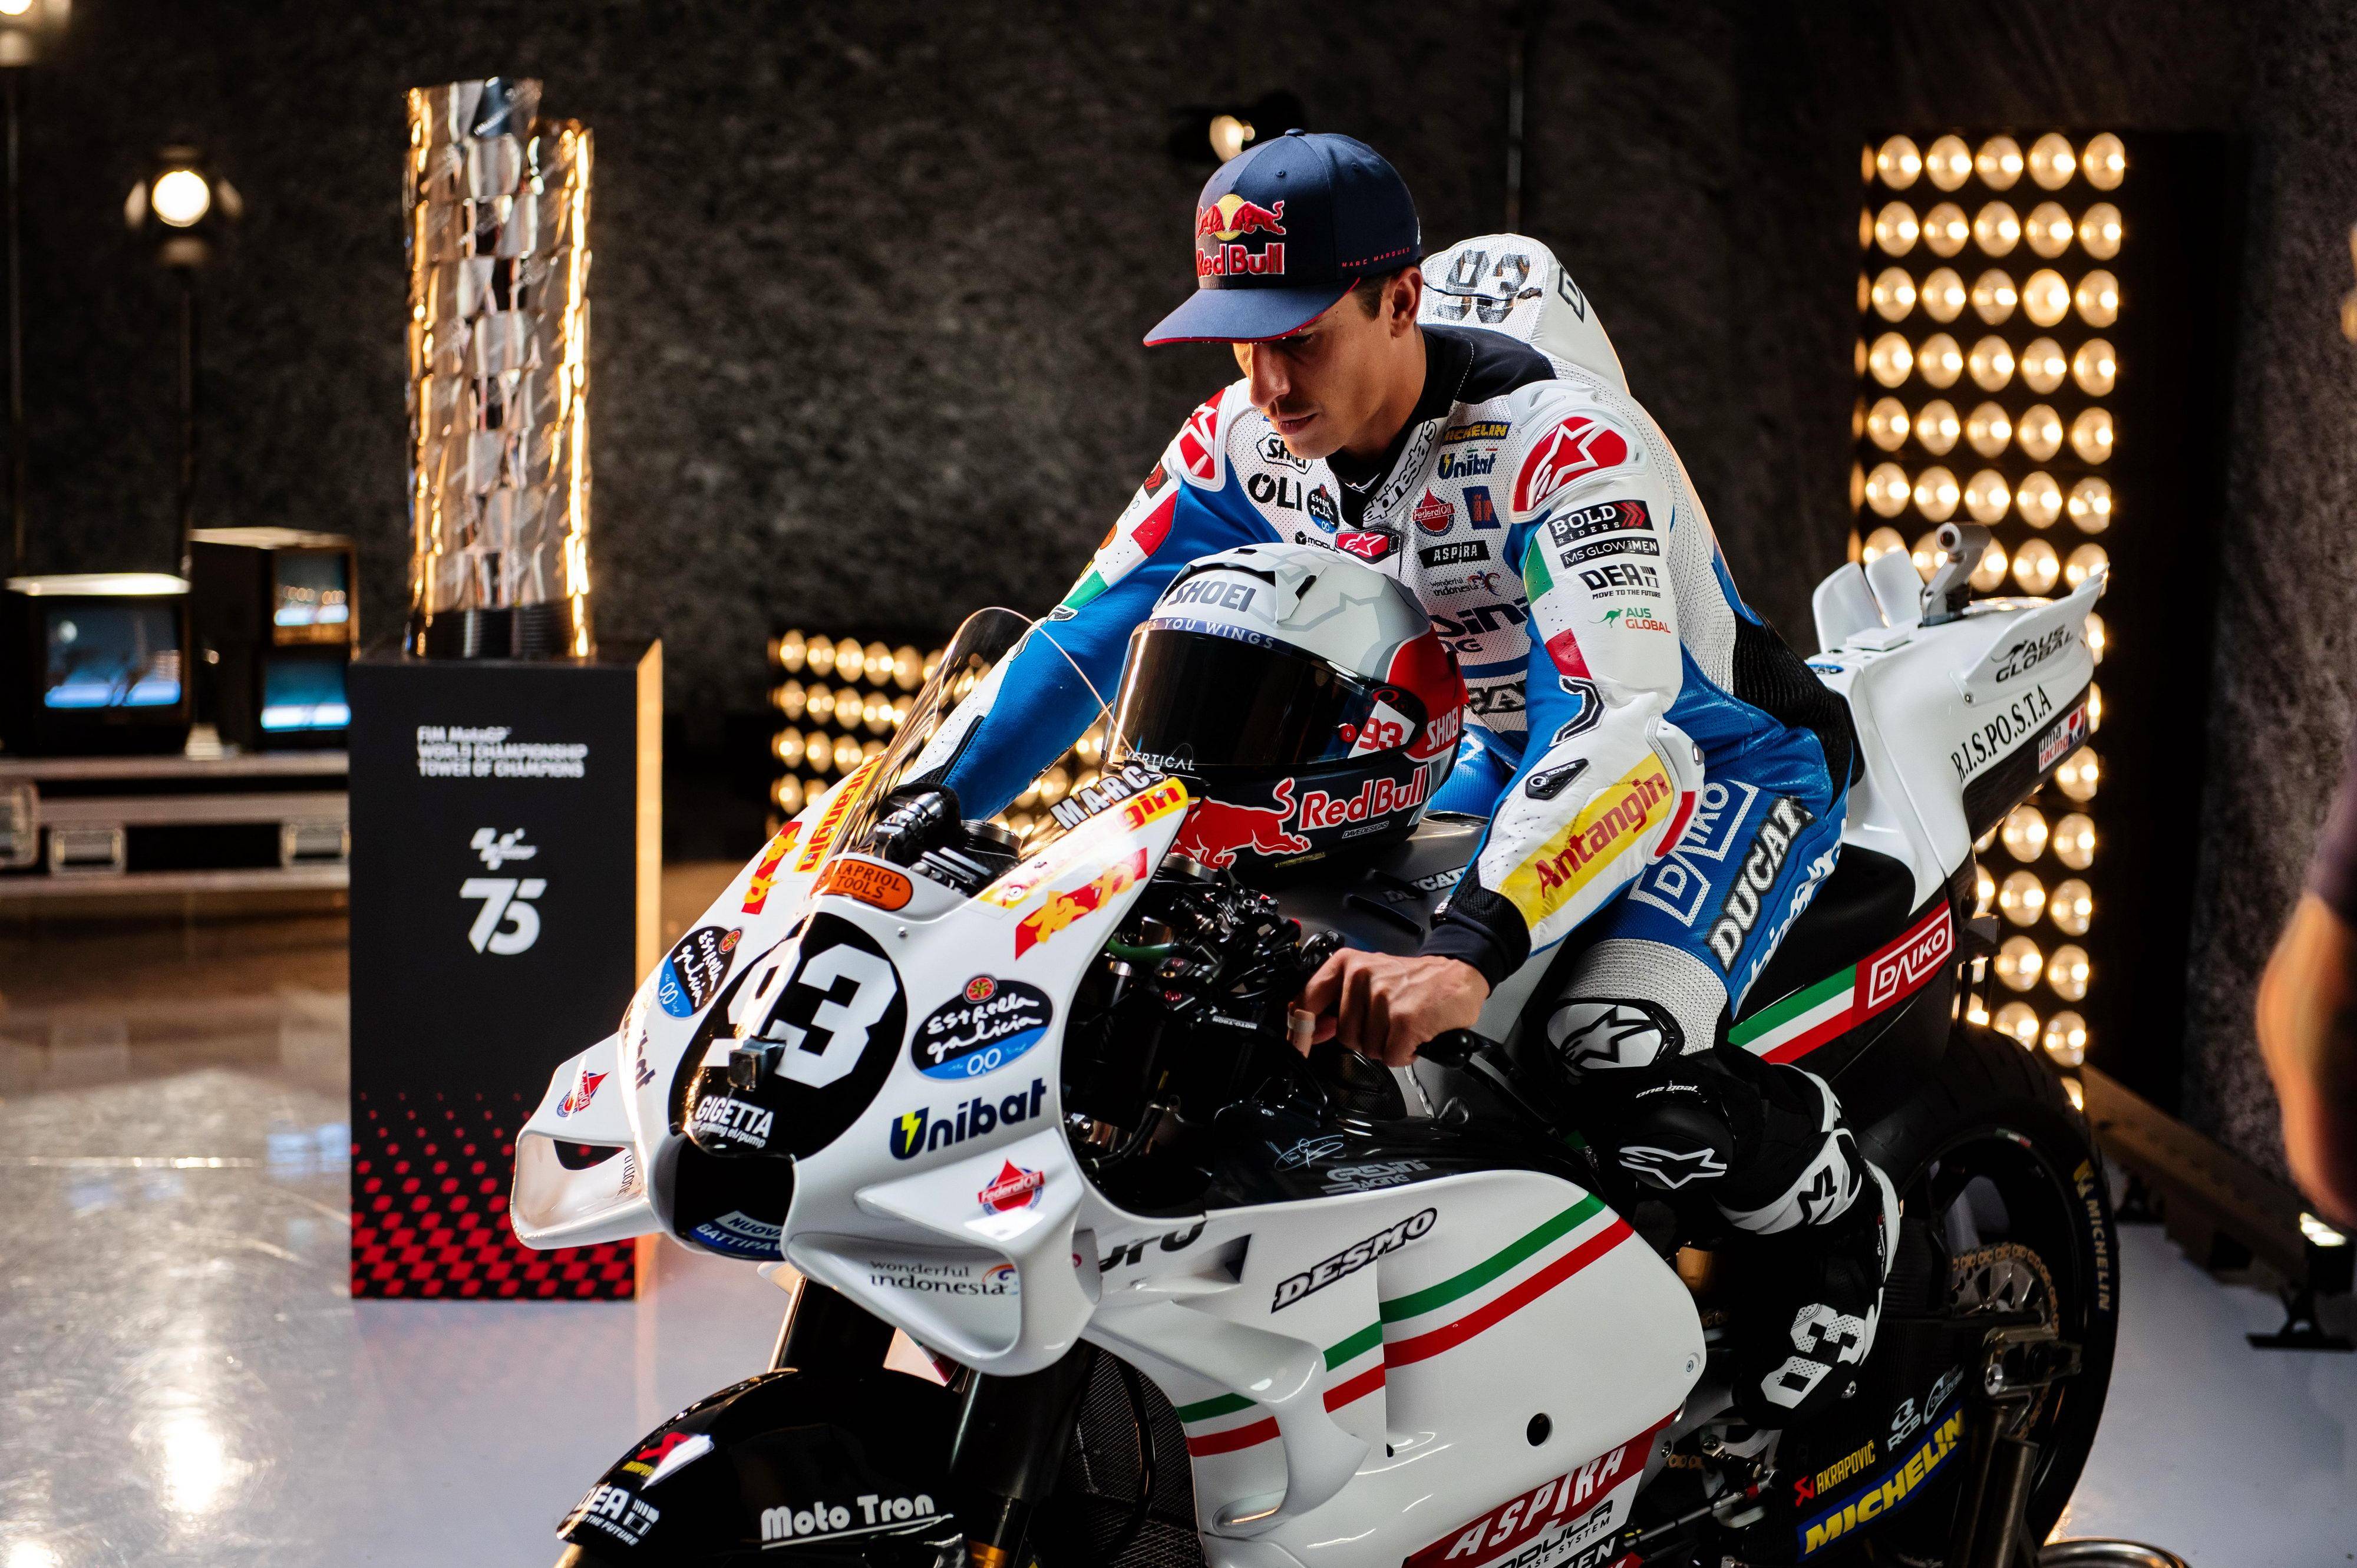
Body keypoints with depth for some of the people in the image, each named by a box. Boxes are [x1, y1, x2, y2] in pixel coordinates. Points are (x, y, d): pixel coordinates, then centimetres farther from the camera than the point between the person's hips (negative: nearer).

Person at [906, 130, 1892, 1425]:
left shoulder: (1556, 439, -33)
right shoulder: (1247, 442, -11)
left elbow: (1625, 728, -44)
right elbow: (1086, 636, -5)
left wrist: (1465, 954, -57)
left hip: (1721, 752, -8)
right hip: (1506, 757, 8)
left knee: (1624, 1060, -32)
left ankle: (1835, 1214, 1)